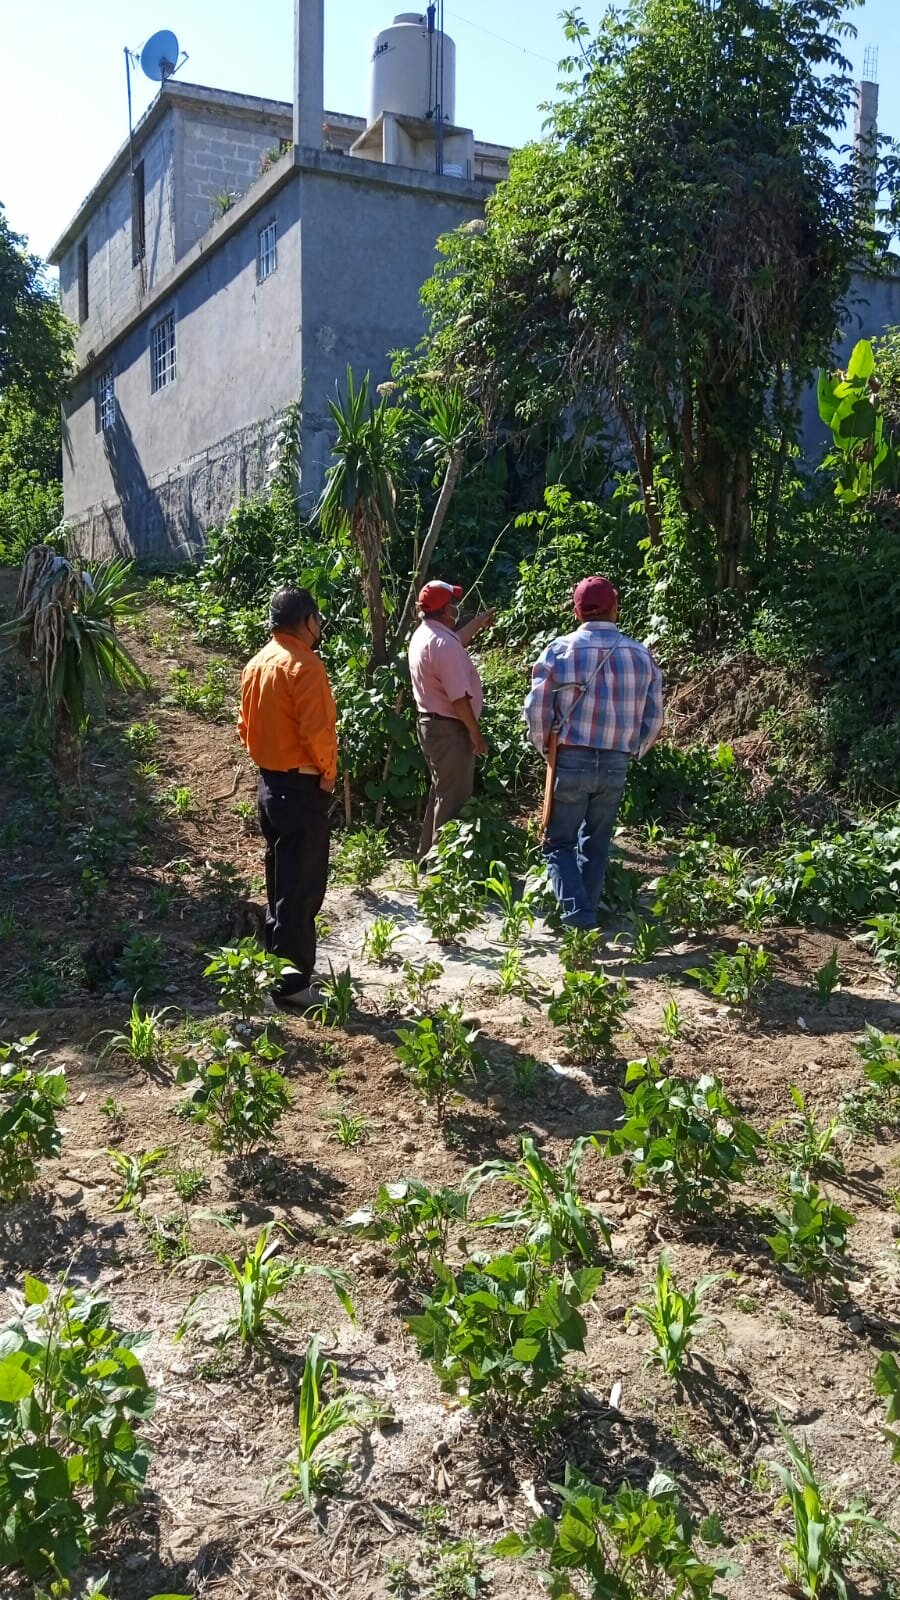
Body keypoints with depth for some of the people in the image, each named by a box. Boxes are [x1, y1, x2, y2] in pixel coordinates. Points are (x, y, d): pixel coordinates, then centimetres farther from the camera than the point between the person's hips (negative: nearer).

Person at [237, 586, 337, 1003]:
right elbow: (317, 731, -24)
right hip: (301, 786, -9)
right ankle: (292, 981, -1)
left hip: (269, 781, 9)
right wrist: (328, 772, -9)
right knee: (301, 886, -4)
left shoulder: (257, 663, 8)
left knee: (279, 880, 19)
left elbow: (246, 725, 14)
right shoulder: (304, 666, -18)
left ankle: (275, 966, 30)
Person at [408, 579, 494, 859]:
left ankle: (428, 854, 29)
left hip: (431, 723, 11)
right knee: (453, 798, -1)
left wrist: (478, 623, 35)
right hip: (450, 729, -10)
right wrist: (475, 733, -17)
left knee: (441, 792, 21)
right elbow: (459, 697, -25)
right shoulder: (443, 644, -24)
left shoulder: (424, 635, 7)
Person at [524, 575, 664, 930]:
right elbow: (653, 720, 6)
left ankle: (578, 917, -6)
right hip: (616, 766, 3)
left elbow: (536, 710, -6)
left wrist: (547, 748, 10)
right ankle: (587, 916, 22)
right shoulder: (641, 655, 2)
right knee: (596, 845, 16)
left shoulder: (560, 650, -6)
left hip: (571, 761, -3)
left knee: (559, 843, 8)